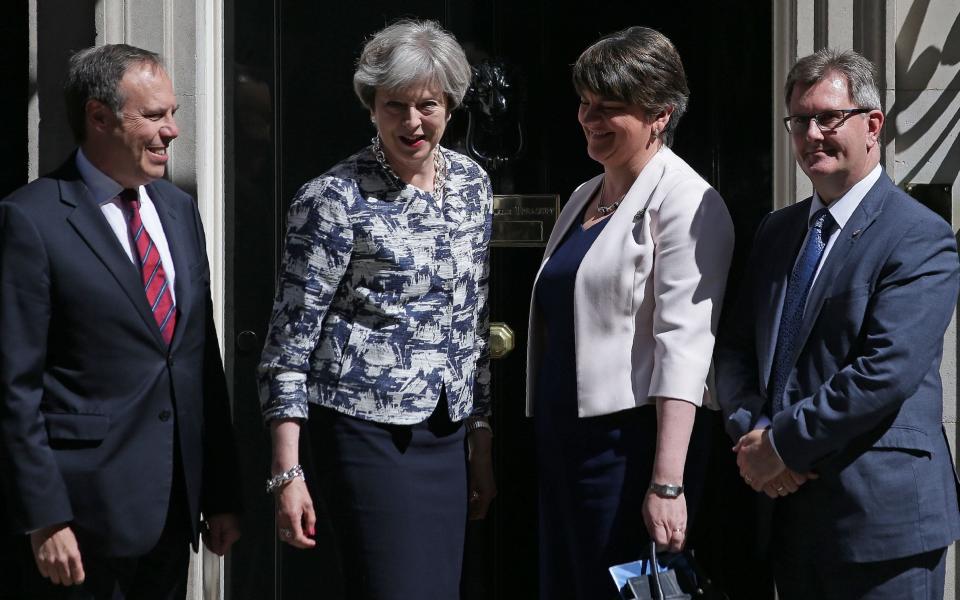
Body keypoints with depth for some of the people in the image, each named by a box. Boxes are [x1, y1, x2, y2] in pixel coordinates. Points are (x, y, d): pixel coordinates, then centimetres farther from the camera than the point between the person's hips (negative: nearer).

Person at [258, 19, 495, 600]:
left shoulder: (472, 182, 8)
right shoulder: (336, 199, -10)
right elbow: (292, 336, -10)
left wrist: (483, 441, 16)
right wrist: (287, 474, -15)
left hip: (447, 433, 6)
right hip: (368, 434, -6)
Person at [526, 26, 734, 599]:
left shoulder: (685, 203, -10)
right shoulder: (584, 198, 17)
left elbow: (683, 347, -18)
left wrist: (667, 484, -24)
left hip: (630, 442, -8)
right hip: (563, 438, 8)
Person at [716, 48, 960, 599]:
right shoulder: (777, 232, 15)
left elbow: (886, 372, -19)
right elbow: (737, 347, 13)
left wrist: (784, 444, -15)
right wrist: (752, 433, -6)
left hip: (880, 513, -6)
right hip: (789, 510, 6)